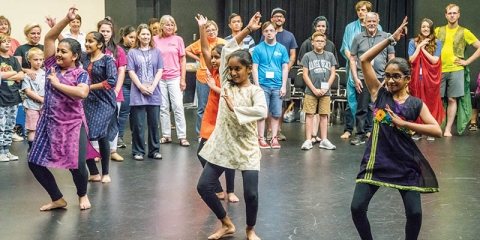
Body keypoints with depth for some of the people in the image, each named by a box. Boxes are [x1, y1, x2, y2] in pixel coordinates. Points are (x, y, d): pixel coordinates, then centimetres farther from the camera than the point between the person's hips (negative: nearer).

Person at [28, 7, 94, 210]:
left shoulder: (81, 74, -7)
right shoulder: (52, 66, 4)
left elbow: (82, 93, -27)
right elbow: (49, 38, 0)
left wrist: (58, 84, -18)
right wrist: (67, 19, -9)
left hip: (73, 124, -5)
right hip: (49, 122, 5)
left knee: (77, 165, -10)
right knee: (35, 162, 1)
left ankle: (82, 196, 23)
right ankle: (58, 199, 19)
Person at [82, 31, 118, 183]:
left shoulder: (107, 60, -8)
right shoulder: (85, 58, 8)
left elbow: (112, 81, -20)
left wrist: (89, 87, -18)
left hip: (104, 102, -5)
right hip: (88, 102, 6)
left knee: (102, 136, -6)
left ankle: (105, 173, 12)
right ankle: (94, 173, 13)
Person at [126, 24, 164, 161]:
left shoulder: (156, 52, 9)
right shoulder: (132, 53, 4)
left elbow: (160, 71, 4)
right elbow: (131, 72, -1)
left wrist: (152, 87, -9)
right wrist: (141, 87, -13)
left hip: (154, 93, 2)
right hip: (138, 93, -1)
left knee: (154, 123, 6)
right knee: (138, 125, 1)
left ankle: (154, 150, 15)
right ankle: (138, 151, 9)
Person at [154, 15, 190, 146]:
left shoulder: (178, 39, 2)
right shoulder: (155, 39, 2)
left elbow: (183, 60, 4)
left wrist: (183, 79, -1)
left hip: (175, 78, -1)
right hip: (160, 78, 1)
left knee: (178, 107, -4)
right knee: (163, 108, 7)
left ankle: (182, 136, 1)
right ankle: (166, 135, 16)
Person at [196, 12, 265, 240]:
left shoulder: (255, 91, -7)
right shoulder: (226, 84, 4)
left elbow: (261, 111, -29)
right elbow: (227, 50, 3)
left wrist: (235, 108, -22)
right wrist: (246, 30, -1)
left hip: (246, 147, -4)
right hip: (221, 145, 5)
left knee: (251, 193, -5)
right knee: (204, 186, 1)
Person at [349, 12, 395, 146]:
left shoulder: (386, 37, 6)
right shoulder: (358, 38, 6)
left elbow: (391, 59, 7)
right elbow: (352, 59, 6)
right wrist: (355, 78, -2)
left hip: (380, 78, 0)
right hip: (362, 78, 0)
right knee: (362, 108, 3)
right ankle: (360, 135, 10)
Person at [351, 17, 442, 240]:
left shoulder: (416, 104, 0)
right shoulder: (379, 94, 2)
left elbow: (437, 131, -11)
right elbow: (364, 60, -5)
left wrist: (403, 123, -15)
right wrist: (391, 38, -8)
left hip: (406, 163, 0)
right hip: (377, 160, 1)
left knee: (414, 213, -5)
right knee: (357, 207, -8)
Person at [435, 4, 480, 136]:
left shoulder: (464, 32, 3)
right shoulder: (438, 30, 10)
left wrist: (467, 61, -5)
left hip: (456, 70, -2)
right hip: (439, 70, 2)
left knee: (452, 99, -2)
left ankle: (448, 129, 3)